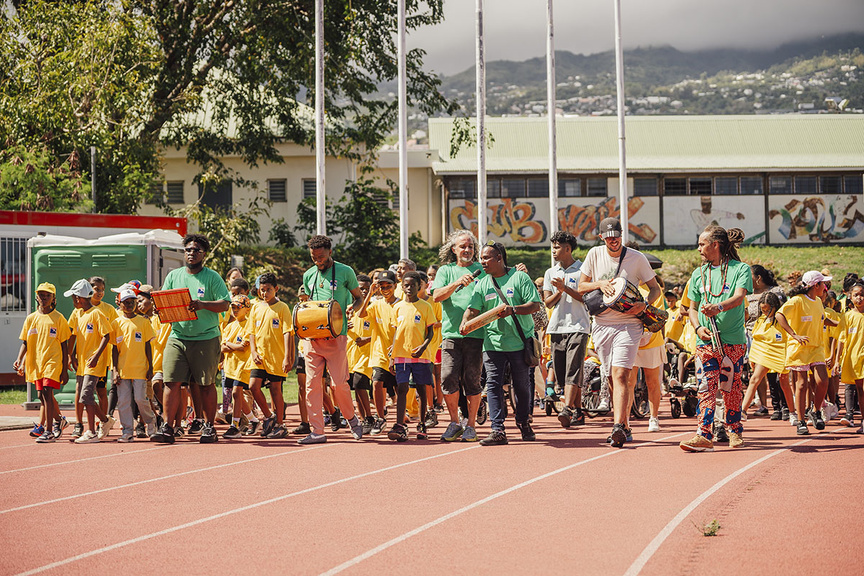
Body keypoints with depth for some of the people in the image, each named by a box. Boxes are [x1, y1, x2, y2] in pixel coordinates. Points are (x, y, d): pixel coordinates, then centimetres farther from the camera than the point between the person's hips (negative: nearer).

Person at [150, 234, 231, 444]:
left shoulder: (212, 277, 1)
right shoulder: (173, 276, 12)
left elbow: (224, 304, -6)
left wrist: (203, 305, -22)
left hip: (206, 338, -3)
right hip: (177, 337, 3)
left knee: (206, 384, 3)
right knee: (171, 381, -5)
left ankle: (209, 427, 12)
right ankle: (168, 427, -4)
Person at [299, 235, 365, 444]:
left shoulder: (345, 272, 2)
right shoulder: (308, 276, 14)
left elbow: (358, 297, 10)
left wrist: (351, 309, -11)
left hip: (336, 335, -4)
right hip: (313, 336, 4)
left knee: (339, 383, -6)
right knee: (312, 383, -2)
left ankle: (352, 419, 19)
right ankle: (317, 431, 2)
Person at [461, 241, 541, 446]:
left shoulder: (519, 277, 0)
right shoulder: (482, 285, 11)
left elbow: (535, 305, -6)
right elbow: (473, 308, 2)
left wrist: (512, 310, -20)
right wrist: (465, 321, -19)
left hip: (520, 342, -2)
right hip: (493, 343, 2)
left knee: (522, 386, 8)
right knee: (493, 385, -8)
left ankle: (523, 423, 28)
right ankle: (498, 430, -9)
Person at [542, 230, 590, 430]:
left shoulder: (582, 270, 1)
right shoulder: (550, 273, 16)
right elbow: (547, 303, 10)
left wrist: (565, 288, -15)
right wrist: (558, 292, -9)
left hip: (578, 326, -6)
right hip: (556, 327, 6)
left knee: (573, 370, -16)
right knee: (561, 373, 4)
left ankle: (567, 410, -25)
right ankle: (578, 412, 11)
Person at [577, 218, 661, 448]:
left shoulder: (637, 258, -1)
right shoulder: (595, 255, 6)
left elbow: (655, 288, 5)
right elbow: (581, 287, 10)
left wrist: (644, 304, -15)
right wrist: (599, 284, -11)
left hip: (628, 323, -3)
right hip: (602, 324, 4)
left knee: (620, 374, -18)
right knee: (613, 378, 7)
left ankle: (618, 426, -27)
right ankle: (624, 427, 18)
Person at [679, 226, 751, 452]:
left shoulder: (740, 269, 1)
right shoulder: (698, 274, 15)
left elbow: (739, 297, -15)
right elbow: (692, 307, 18)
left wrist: (719, 307, -35)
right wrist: (698, 327, -2)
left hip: (733, 340, -3)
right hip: (706, 341, 3)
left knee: (731, 387, 4)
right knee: (706, 386, -7)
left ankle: (735, 431, 22)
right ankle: (704, 435, -12)